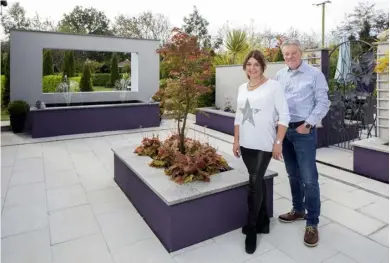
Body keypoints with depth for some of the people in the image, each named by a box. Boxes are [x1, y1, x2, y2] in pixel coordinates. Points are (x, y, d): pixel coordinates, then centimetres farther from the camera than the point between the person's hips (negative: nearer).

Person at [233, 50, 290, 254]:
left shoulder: (273, 86, -6)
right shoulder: (242, 88, 11)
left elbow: (284, 116, -8)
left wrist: (278, 142, -13)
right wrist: (236, 141, 11)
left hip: (264, 144, -5)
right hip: (246, 144, 5)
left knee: (254, 183, -6)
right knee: (258, 182, 14)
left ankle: (251, 229, 11)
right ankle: (263, 222, 29)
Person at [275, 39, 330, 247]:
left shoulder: (314, 74, -4)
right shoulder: (280, 76, 10)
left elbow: (323, 103, -6)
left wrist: (308, 124, -14)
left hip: (304, 131, -5)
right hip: (284, 130, 5)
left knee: (309, 178, -4)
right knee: (293, 175, 16)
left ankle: (312, 223, 9)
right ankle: (298, 210, 32)